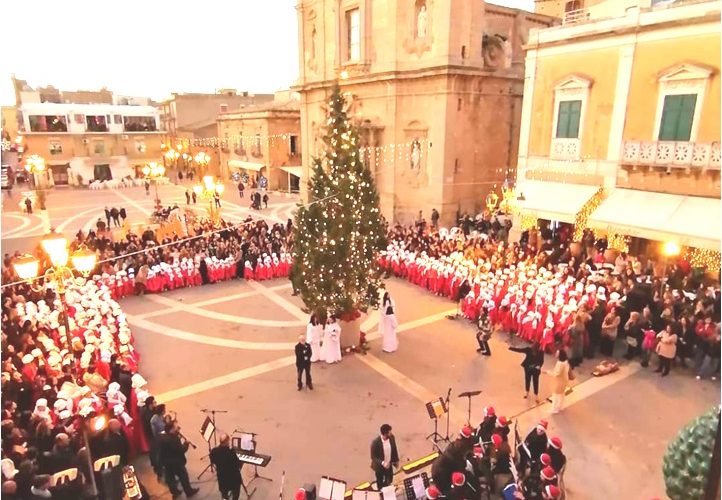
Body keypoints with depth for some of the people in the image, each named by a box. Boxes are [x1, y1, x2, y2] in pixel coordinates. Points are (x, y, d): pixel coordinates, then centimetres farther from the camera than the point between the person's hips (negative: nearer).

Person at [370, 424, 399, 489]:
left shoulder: (392, 437, -18)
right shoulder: (375, 442, -33)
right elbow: (373, 457, -23)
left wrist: (396, 460, 8)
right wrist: (382, 463, -36)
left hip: (389, 464, 5)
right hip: (379, 466, -5)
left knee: (389, 481, 27)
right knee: (380, 483, 20)